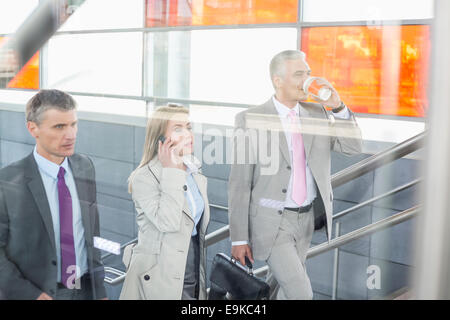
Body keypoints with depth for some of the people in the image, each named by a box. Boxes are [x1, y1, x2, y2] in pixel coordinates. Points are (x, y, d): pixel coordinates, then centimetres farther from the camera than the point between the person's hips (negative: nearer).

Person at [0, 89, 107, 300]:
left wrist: (99, 289, 6)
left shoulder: (85, 167, 0)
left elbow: (92, 230, 7)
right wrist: (29, 294, -18)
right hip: (42, 292, -4)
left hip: (86, 290, 4)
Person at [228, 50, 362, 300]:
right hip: (271, 222, -5)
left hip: (306, 218, 6)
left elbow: (353, 147, 1)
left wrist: (338, 107, -13)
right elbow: (239, 184, -11)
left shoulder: (317, 113, 4)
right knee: (301, 293, -10)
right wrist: (238, 238, -11)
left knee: (286, 289, 18)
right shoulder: (250, 119, -12)